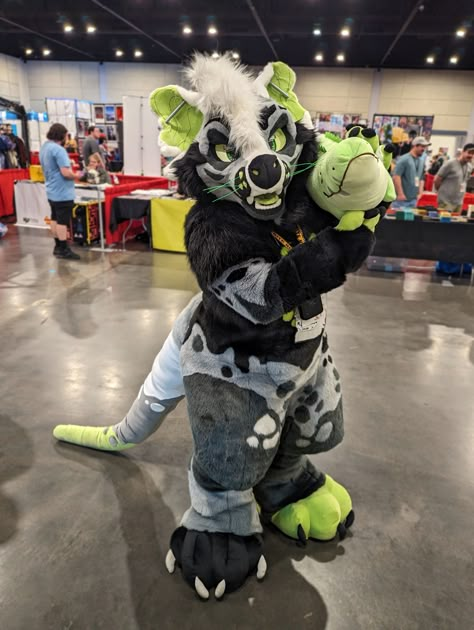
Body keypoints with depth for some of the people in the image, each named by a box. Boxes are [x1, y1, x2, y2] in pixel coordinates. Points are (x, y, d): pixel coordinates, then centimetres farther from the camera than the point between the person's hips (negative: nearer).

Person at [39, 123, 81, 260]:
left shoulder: (44, 147, 12)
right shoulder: (58, 149, -20)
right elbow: (66, 173, -26)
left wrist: (68, 164, 17)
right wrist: (76, 176, -9)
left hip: (51, 191, 10)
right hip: (62, 192, -10)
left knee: (55, 218, 14)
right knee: (62, 221, -5)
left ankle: (58, 246, 22)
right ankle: (63, 250, 0)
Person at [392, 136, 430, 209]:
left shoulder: (421, 162, 15)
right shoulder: (404, 159, -8)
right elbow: (396, 177, -15)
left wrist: (420, 193, 11)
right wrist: (400, 194, -18)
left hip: (414, 200, 7)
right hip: (402, 199, -7)